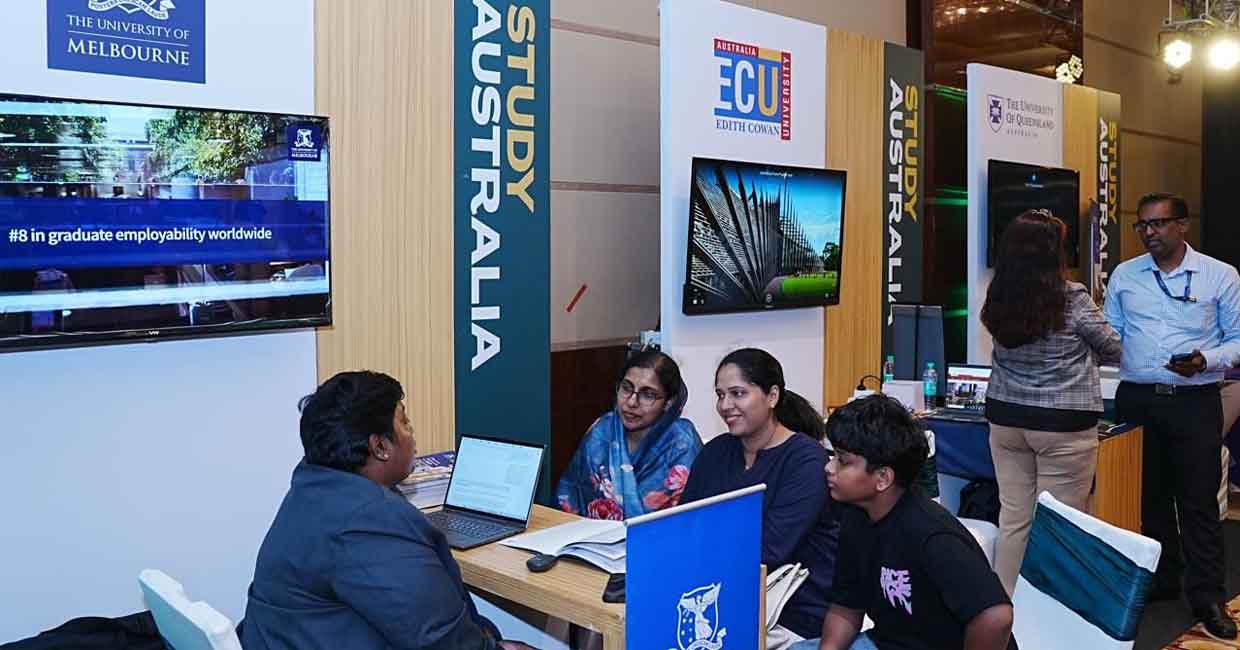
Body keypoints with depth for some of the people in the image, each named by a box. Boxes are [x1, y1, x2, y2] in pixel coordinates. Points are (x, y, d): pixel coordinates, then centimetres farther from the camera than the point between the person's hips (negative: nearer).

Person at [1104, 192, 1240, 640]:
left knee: (1198, 500, 0)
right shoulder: (1123, 275, 8)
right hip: (1136, 399, 3)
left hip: (1195, 402, -3)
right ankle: (1158, 581, 26)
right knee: (1148, 496, 12)